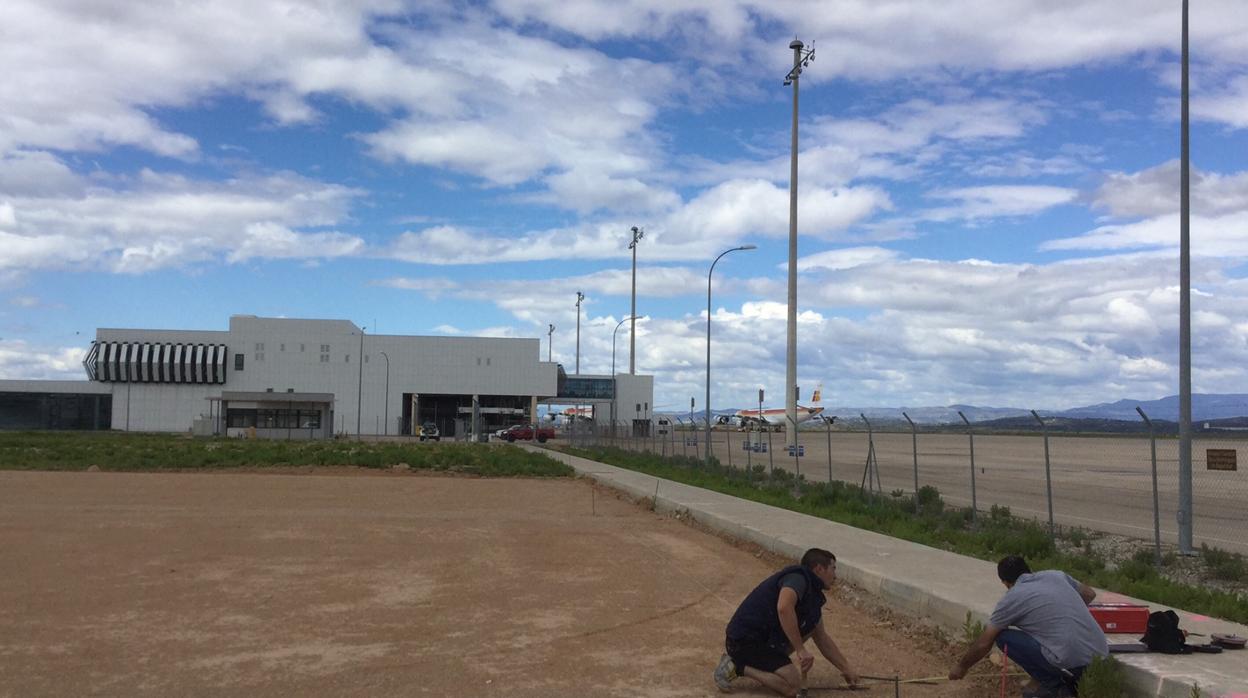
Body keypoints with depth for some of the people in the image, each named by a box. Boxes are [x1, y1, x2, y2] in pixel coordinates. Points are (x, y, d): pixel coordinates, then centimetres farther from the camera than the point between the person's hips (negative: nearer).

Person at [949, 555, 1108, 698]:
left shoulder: (1011, 598, 2)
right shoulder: (1055, 575, 15)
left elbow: (983, 644, 9)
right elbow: (1089, 594, 32)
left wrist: (962, 667, 25)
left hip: (1071, 659, -7)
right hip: (1100, 656, 7)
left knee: (1003, 637, 5)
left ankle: (1053, 685, 4)